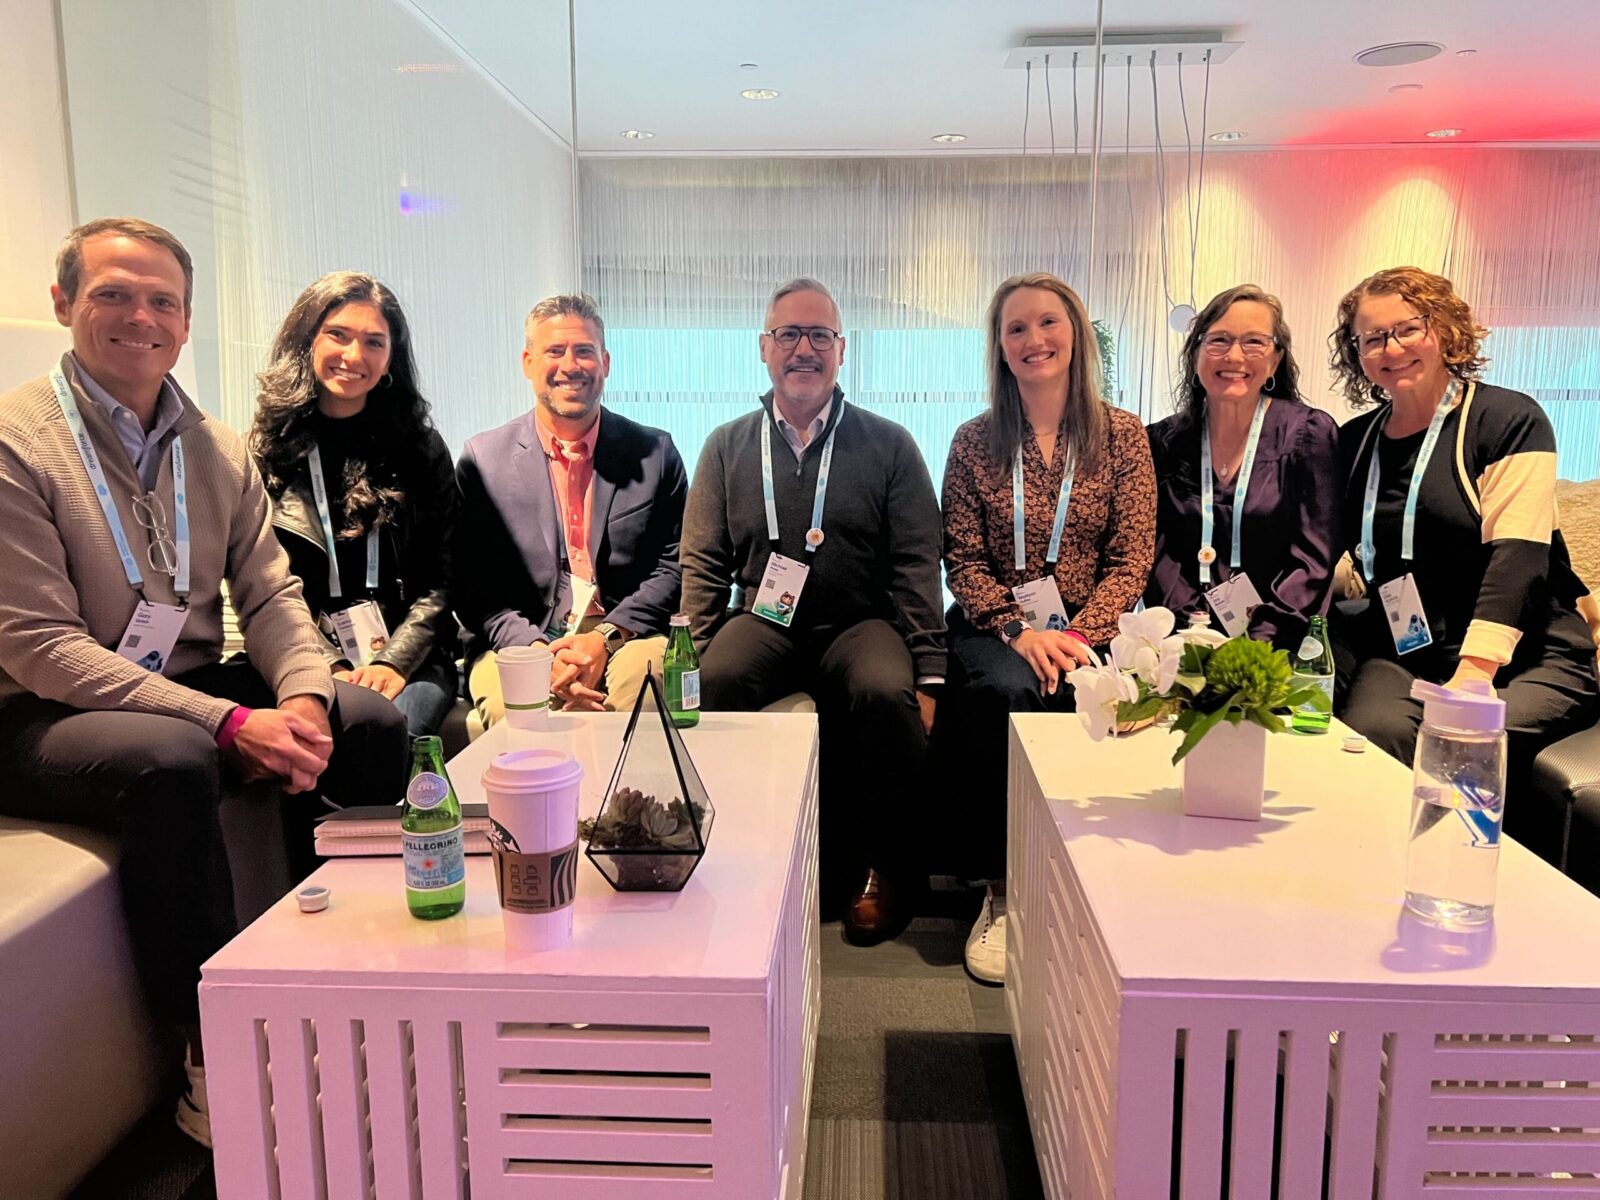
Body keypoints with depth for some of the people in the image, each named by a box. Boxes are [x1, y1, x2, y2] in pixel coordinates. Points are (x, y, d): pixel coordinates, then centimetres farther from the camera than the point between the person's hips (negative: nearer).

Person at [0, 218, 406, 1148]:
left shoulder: (219, 450, 6)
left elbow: (271, 593, 4)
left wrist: (304, 695, -18)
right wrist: (228, 723, -27)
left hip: (195, 694, 6)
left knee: (371, 724, -13)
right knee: (172, 758, -35)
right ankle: (216, 1061, -18)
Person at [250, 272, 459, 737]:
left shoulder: (422, 450, 11)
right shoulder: (265, 451, 8)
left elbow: (441, 580, 6)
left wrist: (394, 662, -11)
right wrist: (332, 671, -12)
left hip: (409, 659, 1)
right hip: (307, 662, 0)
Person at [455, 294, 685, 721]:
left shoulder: (655, 453, 9)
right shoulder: (482, 459, 8)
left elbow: (675, 569, 5)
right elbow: (472, 589, 4)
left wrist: (605, 637, -11)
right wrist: (538, 653, -14)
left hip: (627, 641, 1)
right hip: (521, 645, 0)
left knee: (644, 670, -34)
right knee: (506, 699, -34)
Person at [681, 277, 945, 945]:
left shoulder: (888, 446, 7)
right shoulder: (728, 447, 13)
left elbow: (917, 566, 1)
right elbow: (703, 564, 9)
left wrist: (928, 676, -10)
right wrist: (693, 660, -7)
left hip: (859, 621, -1)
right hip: (765, 619, 1)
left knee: (885, 693, -33)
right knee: (718, 682, -31)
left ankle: (884, 865, -9)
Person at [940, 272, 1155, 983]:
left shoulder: (1122, 435, 7)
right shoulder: (975, 442, 8)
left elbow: (1132, 558, 1)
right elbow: (963, 559, 2)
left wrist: (1077, 635, -15)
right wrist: (1018, 631, -15)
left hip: (1089, 629, 0)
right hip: (994, 625, 0)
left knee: (1076, 699, -33)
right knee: (1003, 693, -34)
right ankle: (1002, 892, -21)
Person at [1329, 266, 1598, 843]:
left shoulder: (1510, 419, -2)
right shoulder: (1354, 443, 12)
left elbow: (1516, 554, -13)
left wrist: (1472, 675, -26)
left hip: (1527, 659, -3)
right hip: (1401, 654, 3)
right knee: (1374, 731, -30)